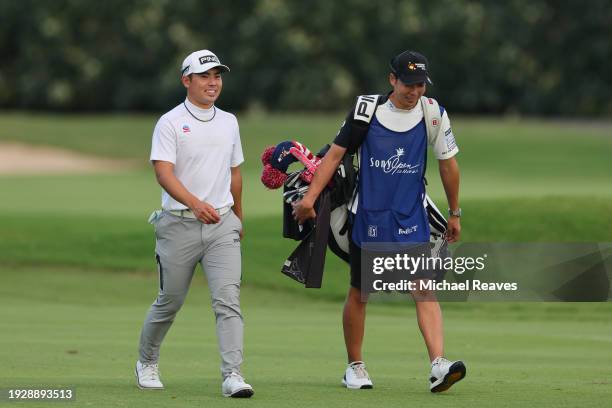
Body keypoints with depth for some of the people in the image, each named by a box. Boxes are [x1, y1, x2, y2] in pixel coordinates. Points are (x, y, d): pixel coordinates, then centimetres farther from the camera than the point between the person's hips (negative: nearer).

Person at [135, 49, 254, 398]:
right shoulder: (170, 123, -6)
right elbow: (164, 172, -18)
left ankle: (233, 375, -20)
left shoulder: (228, 122, 12)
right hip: (180, 225, -3)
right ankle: (147, 363, 33)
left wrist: (238, 219, 27)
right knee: (170, 302, 9)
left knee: (228, 298, -13)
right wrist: (195, 203, -34)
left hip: (222, 225, 3)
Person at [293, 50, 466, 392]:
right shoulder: (366, 111, -5)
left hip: (412, 219, 0)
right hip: (368, 217, 0)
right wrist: (310, 197, -8)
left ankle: (439, 365, -24)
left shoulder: (433, 114, -2)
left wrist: (455, 213, 16)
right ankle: (355, 366, 24)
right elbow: (336, 154, 0)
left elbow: (448, 164, 9)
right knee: (359, 293, 8)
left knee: (425, 288, -14)